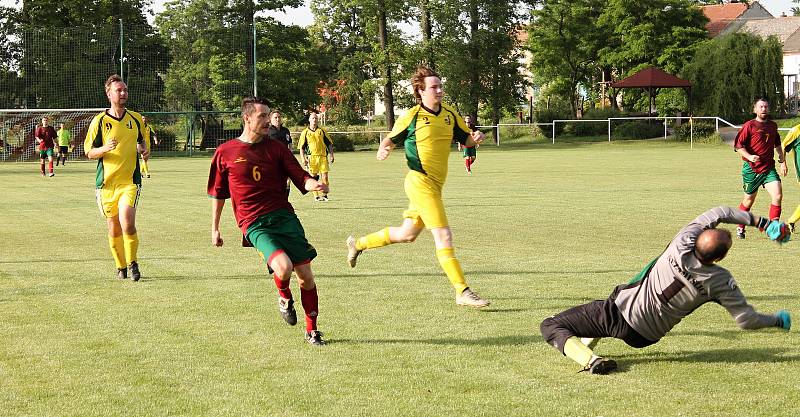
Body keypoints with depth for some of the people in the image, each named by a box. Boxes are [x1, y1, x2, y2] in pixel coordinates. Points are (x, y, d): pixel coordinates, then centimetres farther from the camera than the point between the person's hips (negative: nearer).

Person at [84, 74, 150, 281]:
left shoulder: (136, 118, 8)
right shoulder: (99, 121, 0)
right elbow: (89, 152, 2)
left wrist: (145, 151, 1)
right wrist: (105, 148, -18)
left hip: (130, 180, 0)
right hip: (106, 182, 0)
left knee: (127, 223, -19)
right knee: (114, 229, 6)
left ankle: (132, 263, 0)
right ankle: (121, 267, 23)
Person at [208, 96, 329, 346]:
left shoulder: (276, 148, 10)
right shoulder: (225, 153, 4)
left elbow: (301, 177, 6)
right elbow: (218, 193, 15)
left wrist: (314, 185, -17)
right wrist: (214, 229, 17)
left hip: (284, 216, 3)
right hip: (254, 224, -3)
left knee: (305, 276, -3)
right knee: (283, 267, -27)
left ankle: (312, 330, 16)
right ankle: (284, 298, 8)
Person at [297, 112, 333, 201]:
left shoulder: (322, 130, 12)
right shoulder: (305, 132, 8)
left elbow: (329, 143, 15)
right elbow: (301, 147, 8)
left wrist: (331, 155, 6)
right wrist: (303, 159, -3)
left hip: (323, 156, 1)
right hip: (311, 157, -1)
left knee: (325, 176, -6)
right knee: (313, 177, -1)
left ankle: (324, 194, 6)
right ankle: (316, 196, 7)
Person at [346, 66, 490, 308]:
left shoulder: (450, 114, 9)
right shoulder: (412, 117, -6)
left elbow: (465, 139, 16)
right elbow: (391, 138, 7)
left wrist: (475, 137, -6)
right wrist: (383, 149, -14)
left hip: (435, 184, 8)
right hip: (420, 181, -8)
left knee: (407, 234, 21)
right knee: (444, 236, -13)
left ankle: (358, 244, 40)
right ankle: (462, 292, -12)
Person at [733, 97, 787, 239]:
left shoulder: (773, 126, 11)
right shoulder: (749, 125, -6)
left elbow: (777, 144, 28)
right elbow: (738, 144, -9)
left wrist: (782, 161, 24)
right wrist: (749, 156, -24)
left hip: (769, 168, 4)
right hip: (751, 169, -4)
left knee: (778, 196, -15)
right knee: (749, 199, 8)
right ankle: (740, 227, 31)